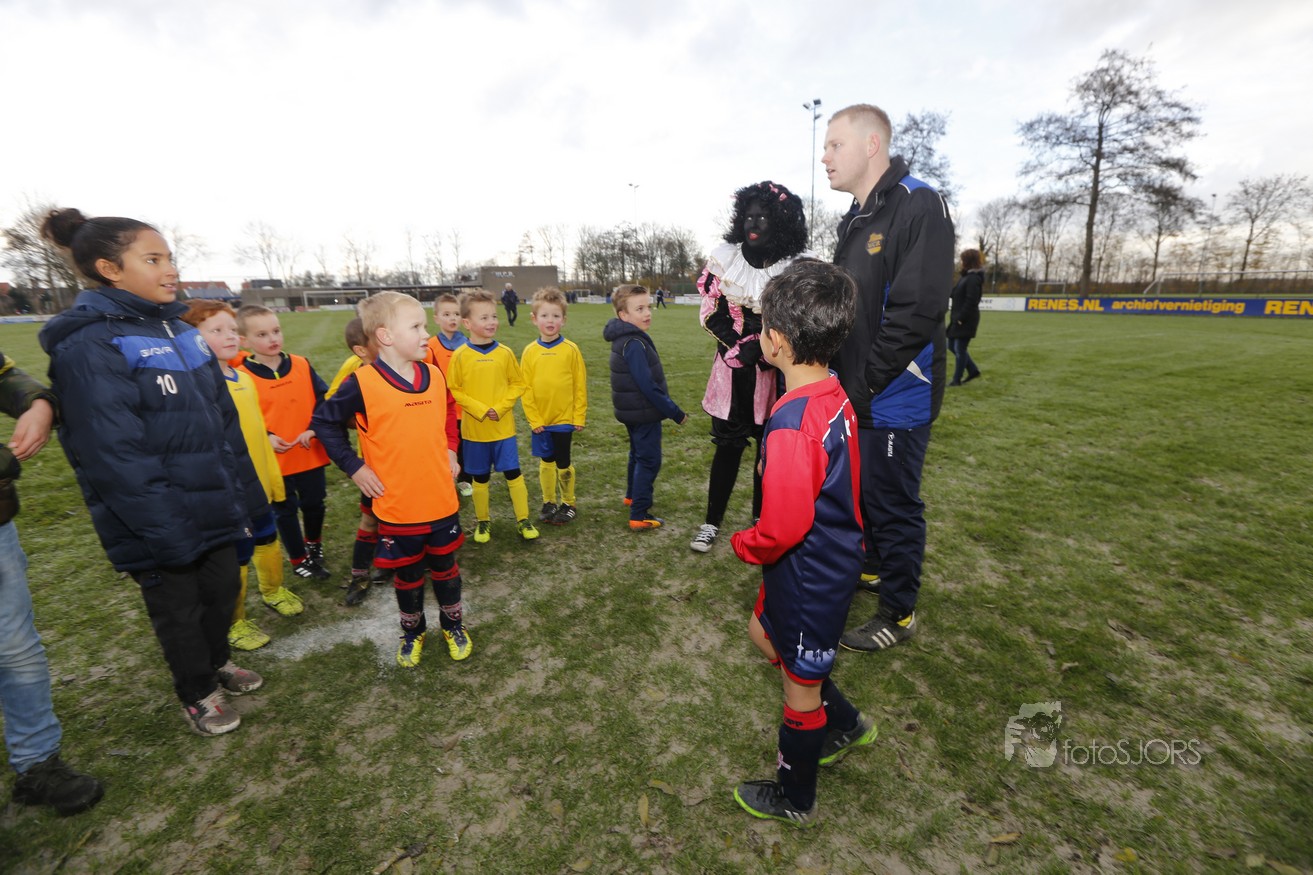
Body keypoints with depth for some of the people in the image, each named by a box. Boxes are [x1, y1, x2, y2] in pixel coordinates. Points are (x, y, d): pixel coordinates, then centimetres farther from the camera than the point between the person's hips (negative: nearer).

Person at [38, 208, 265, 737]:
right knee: (179, 611, 14)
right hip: (164, 529, -6)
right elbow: (117, 457, -22)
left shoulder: (179, 330, 6)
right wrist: (169, 535, -21)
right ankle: (197, 694, 37)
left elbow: (224, 420, 10)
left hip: (216, 512, 7)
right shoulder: (88, 345, -18)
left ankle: (216, 662, 46)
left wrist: (246, 496, 9)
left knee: (223, 591, 21)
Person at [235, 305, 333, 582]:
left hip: (311, 454, 3)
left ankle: (314, 543, 45)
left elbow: (324, 399, 0)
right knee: (285, 511, 14)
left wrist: (314, 429, -12)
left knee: (314, 503, 18)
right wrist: (265, 437, -19)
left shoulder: (302, 365, -2)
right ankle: (299, 559, 32)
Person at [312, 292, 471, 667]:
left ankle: (453, 625, 40)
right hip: (397, 507, -3)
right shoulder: (363, 384, -15)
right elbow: (324, 422, -2)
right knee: (407, 575, 17)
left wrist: (450, 451, 5)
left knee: (445, 567, 19)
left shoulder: (434, 376, -2)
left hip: (442, 500, 3)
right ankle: (412, 632, 41)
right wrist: (354, 467, -7)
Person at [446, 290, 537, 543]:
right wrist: (479, 410, -15)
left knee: (513, 474, 4)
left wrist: (500, 407, -12)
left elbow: (518, 384, 1)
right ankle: (482, 521, 29)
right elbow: (454, 390, -4)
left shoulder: (504, 353, -4)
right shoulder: (460, 356, -7)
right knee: (480, 478, 12)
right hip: (473, 428, 0)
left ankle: (523, 520, 17)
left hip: (504, 426, 1)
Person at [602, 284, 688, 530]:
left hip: (633, 411, 10)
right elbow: (648, 386, -27)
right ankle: (639, 516, 5)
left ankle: (632, 495, 44)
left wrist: (668, 408, 16)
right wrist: (675, 413, -19)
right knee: (649, 461, -1)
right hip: (644, 413, -10)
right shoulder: (634, 344, -24)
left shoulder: (624, 338, 7)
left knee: (638, 454, 25)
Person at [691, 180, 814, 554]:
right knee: (728, 446, 5)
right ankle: (712, 522, 17)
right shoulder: (724, 259, -1)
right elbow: (711, 315, -2)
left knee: (770, 448, 9)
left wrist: (767, 349, -16)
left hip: (777, 373, 0)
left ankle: (761, 521, 26)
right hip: (732, 370, 0)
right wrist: (746, 347, -13)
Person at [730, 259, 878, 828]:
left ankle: (793, 799, 41)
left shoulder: (792, 425, -32)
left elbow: (782, 528, -30)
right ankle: (845, 724, 44)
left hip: (809, 576, -9)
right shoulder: (834, 396, -4)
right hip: (834, 557, 9)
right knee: (763, 633, 28)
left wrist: (743, 544, -11)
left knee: (801, 685, 13)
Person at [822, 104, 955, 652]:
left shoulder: (919, 206, -14)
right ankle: (875, 567, 45)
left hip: (895, 398, -8)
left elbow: (917, 310, -23)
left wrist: (867, 384, -19)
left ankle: (898, 613, 23)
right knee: (863, 491, 22)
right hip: (855, 395, 9)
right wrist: (843, 376, 5)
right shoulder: (854, 220, 14)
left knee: (893, 504, 4)